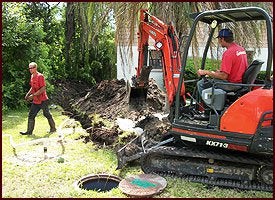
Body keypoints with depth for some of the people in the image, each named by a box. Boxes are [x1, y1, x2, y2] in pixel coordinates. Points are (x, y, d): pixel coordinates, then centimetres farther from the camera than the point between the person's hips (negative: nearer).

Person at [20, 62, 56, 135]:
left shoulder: (40, 76, -16)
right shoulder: (32, 77, 10)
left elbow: (43, 89, -21)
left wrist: (33, 95, -22)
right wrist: (28, 94, 7)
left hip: (42, 100, -8)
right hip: (35, 101, 8)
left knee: (47, 114, 4)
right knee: (31, 115, 7)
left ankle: (53, 128, 20)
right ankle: (29, 131, 13)